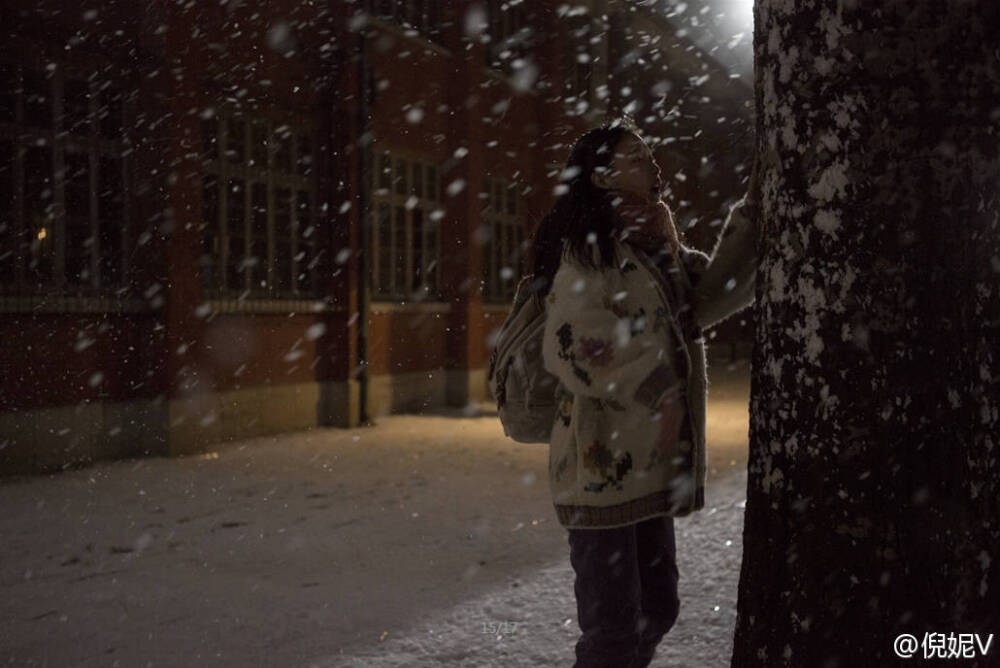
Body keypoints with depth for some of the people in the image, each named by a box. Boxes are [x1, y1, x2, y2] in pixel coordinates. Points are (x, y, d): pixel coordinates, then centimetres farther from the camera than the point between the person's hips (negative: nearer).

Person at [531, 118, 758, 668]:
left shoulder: (656, 249, 16)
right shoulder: (586, 250, -11)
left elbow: (715, 293, 9)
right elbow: (576, 352, -19)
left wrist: (751, 216, 0)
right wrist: (659, 398, -14)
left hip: (648, 465, 9)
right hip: (602, 466, -9)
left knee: (656, 609, 18)